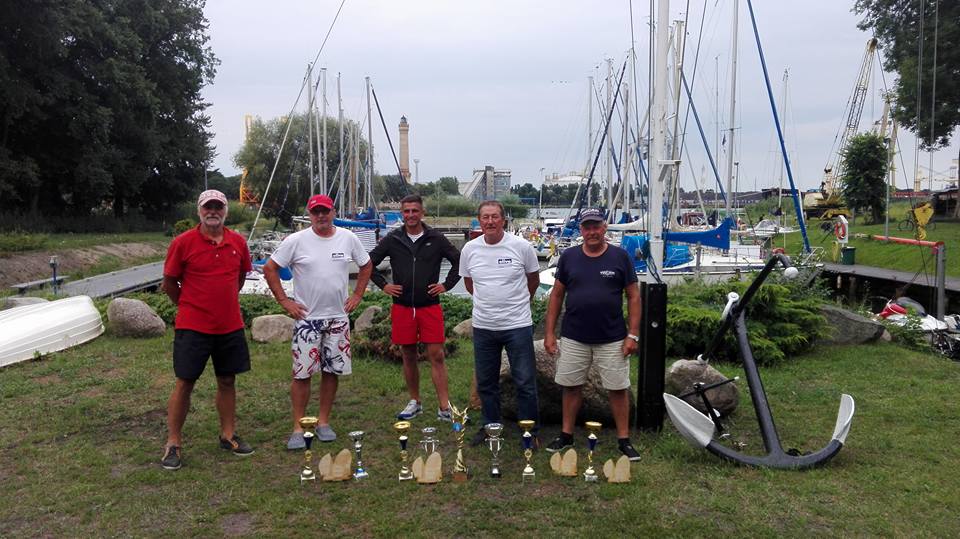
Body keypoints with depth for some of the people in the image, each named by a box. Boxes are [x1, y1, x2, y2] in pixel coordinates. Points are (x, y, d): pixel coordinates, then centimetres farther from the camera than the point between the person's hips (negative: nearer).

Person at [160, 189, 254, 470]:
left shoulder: (238, 242, 3)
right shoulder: (183, 242, -8)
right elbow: (169, 283, 0)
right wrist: (190, 306, 8)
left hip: (230, 326, 4)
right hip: (192, 327, -4)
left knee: (227, 381, 12)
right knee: (184, 383, 3)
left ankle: (228, 435, 26)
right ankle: (173, 443, 14)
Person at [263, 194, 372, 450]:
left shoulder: (348, 238, 2)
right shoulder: (296, 241, -6)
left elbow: (366, 265, 16)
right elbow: (269, 268, 0)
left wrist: (357, 295, 8)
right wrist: (284, 301, -5)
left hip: (338, 317, 3)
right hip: (306, 318, -3)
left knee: (333, 371, 8)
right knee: (302, 373, -2)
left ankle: (323, 422, 22)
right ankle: (298, 428, 9)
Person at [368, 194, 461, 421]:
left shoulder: (436, 239, 0)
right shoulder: (392, 240, 3)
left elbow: (459, 260, 8)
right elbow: (369, 262, 12)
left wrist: (446, 285, 1)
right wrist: (383, 285, 3)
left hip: (430, 306, -2)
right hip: (402, 307, 2)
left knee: (436, 355, -5)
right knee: (408, 356, 10)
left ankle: (444, 407, -2)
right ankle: (414, 402, 23)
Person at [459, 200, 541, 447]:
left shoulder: (521, 246, -7)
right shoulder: (469, 249, 0)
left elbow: (533, 280, 7)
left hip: (518, 325, -3)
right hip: (483, 326, 3)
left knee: (525, 382, 3)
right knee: (485, 383, 14)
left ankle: (531, 432, 18)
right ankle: (490, 427, 31)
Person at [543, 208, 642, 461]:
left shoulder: (620, 256, -2)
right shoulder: (568, 257, 3)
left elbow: (633, 297, 0)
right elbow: (556, 295, 7)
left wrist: (633, 334, -5)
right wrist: (550, 332, 3)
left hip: (612, 340, -1)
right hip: (574, 339, 2)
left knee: (618, 389, 4)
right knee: (571, 387, 10)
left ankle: (624, 440, 17)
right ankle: (566, 435, 24)